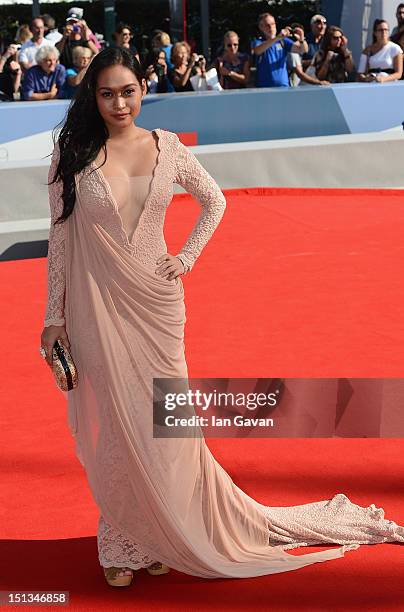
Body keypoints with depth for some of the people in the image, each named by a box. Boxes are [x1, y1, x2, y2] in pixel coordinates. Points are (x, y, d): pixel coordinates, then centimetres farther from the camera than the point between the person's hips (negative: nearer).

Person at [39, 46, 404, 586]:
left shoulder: (167, 147, 0)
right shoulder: (73, 156, -6)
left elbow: (214, 200, 15)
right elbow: (60, 241, -3)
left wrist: (187, 257, 4)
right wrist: (54, 317, -2)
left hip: (157, 301, 2)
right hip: (98, 308, -1)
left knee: (161, 420, 9)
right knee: (114, 424, 7)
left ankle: (161, 534, 28)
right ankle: (124, 544, 22)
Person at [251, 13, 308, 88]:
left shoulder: (283, 41, 10)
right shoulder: (258, 42, 3)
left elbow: (303, 50, 1)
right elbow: (257, 51, -21)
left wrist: (301, 39, -23)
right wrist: (277, 38, -32)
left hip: (283, 85, 2)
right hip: (264, 87, -2)